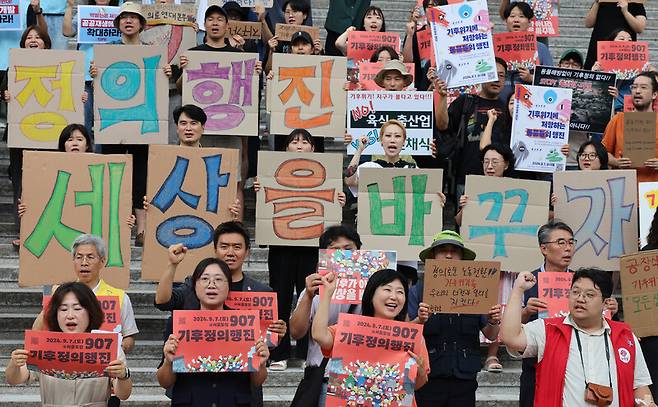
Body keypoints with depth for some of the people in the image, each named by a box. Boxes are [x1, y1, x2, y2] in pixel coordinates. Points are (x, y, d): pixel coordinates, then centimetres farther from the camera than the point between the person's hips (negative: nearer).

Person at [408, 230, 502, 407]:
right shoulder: (418, 290, 2)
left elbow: (491, 336, 10)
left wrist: (493, 322, -11)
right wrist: (419, 320, -24)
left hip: (464, 379, 2)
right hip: (428, 378, -2)